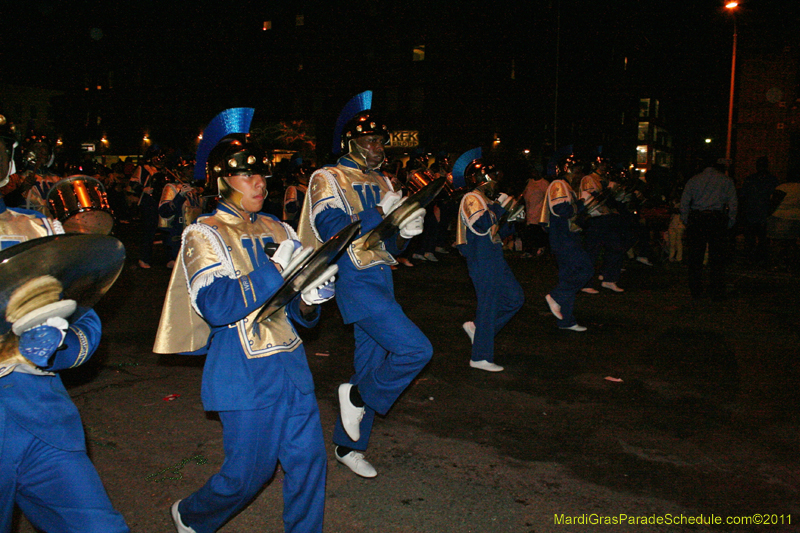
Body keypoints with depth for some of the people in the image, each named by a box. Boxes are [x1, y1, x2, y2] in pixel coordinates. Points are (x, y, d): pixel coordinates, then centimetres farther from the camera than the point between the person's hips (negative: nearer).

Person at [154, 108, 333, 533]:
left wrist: (308, 303, -9)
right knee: (249, 473, 5)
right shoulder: (204, 235, -5)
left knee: (308, 459, 6)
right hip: (244, 371, -5)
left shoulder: (276, 230, 11)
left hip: (290, 362, 5)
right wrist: (277, 269, -22)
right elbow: (216, 307, -20)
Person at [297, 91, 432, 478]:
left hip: (381, 280, 8)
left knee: (371, 366, 12)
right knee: (416, 349, -19)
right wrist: (382, 213, -21)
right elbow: (332, 229, -19)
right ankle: (359, 396, 2)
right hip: (355, 282, -8)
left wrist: (406, 231, -3)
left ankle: (348, 445, 27)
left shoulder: (380, 182, 17)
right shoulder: (327, 179, -5)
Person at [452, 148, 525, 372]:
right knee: (488, 307, -5)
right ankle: (481, 357, 5)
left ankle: (478, 328, 21)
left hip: (495, 260, 10)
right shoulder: (471, 199, -12)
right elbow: (482, 226, -29)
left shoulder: (486, 200, 19)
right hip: (482, 262, -10)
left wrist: (511, 220, 6)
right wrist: (500, 206, -22)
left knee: (515, 298, 13)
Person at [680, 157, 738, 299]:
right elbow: (733, 203, 3)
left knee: (695, 257, 7)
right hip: (717, 217, -1)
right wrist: (730, 222, 10)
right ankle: (718, 292, 6)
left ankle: (695, 291, 9)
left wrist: (686, 221, 12)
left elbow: (684, 202, 7)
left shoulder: (693, 180, 11)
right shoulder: (726, 181, 8)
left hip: (696, 218, 1)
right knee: (717, 257, 5)